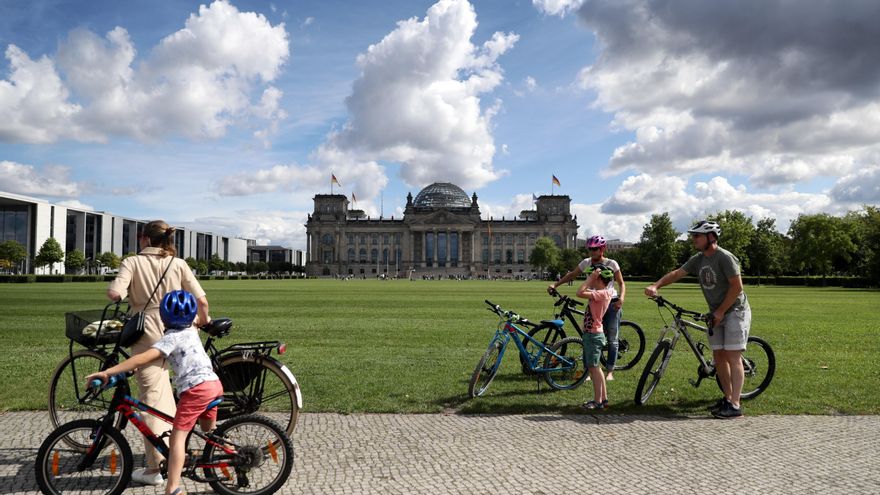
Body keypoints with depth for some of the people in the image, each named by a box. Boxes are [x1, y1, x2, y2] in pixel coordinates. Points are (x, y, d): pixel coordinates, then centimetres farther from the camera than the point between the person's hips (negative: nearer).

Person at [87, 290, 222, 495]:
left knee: (177, 436, -8)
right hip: (214, 383, 8)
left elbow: (143, 358, -20)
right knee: (209, 431, 29)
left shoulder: (171, 338, -5)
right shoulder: (192, 331, 16)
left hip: (196, 388, -8)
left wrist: (107, 372, -24)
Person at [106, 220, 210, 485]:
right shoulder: (178, 264, 6)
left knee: (151, 399, 2)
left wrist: (121, 293, 7)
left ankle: (155, 468, 8)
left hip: (148, 336, -3)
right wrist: (204, 321, 17)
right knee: (165, 396, 23)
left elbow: (114, 293, -17)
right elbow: (201, 300, -1)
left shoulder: (133, 262, -1)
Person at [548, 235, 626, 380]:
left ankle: (610, 371, 9)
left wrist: (621, 298, -19)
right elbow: (571, 275, 11)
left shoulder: (611, 264, -5)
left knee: (612, 339, 0)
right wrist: (555, 285, 0)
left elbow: (621, 283, -1)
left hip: (611, 303, -3)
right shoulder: (586, 263, 3)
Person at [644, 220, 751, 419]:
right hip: (717, 313, 8)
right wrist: (655, 285, -16)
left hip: (734, 311, -8)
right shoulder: (698, 259, 5)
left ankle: (735, 405, -10)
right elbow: (676, 273, 0)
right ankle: (728, 398, 19)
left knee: (732, 357, -10)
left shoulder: (725, 257, -18)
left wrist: (720, 311, -17)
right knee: (718, 356, 9)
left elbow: (736, 286, -20)